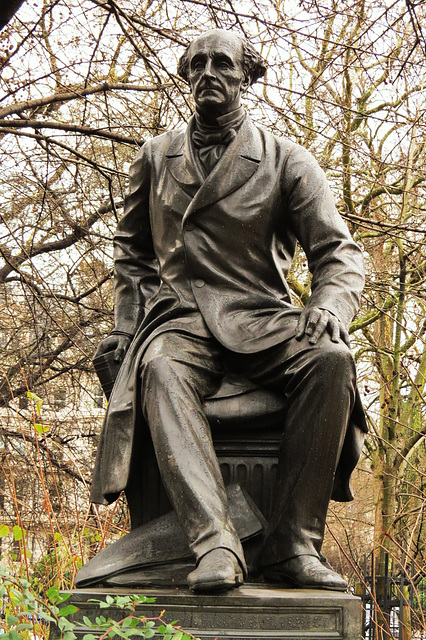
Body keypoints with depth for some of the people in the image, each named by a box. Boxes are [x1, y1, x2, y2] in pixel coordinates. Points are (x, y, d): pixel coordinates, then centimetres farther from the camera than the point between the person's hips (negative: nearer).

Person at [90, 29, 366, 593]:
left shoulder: (286, 161, 9)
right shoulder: (155, 159, 17)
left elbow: (338, 251, 3)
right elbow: (131, 250, 27)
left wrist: (328, 307, -20)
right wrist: (126, 324, 12)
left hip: (262, 319, 0)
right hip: (180, 318, 1)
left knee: (331, 359, -34)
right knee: (161, 369, -37)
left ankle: (293, 544, -33)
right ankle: (215, 546, -49)